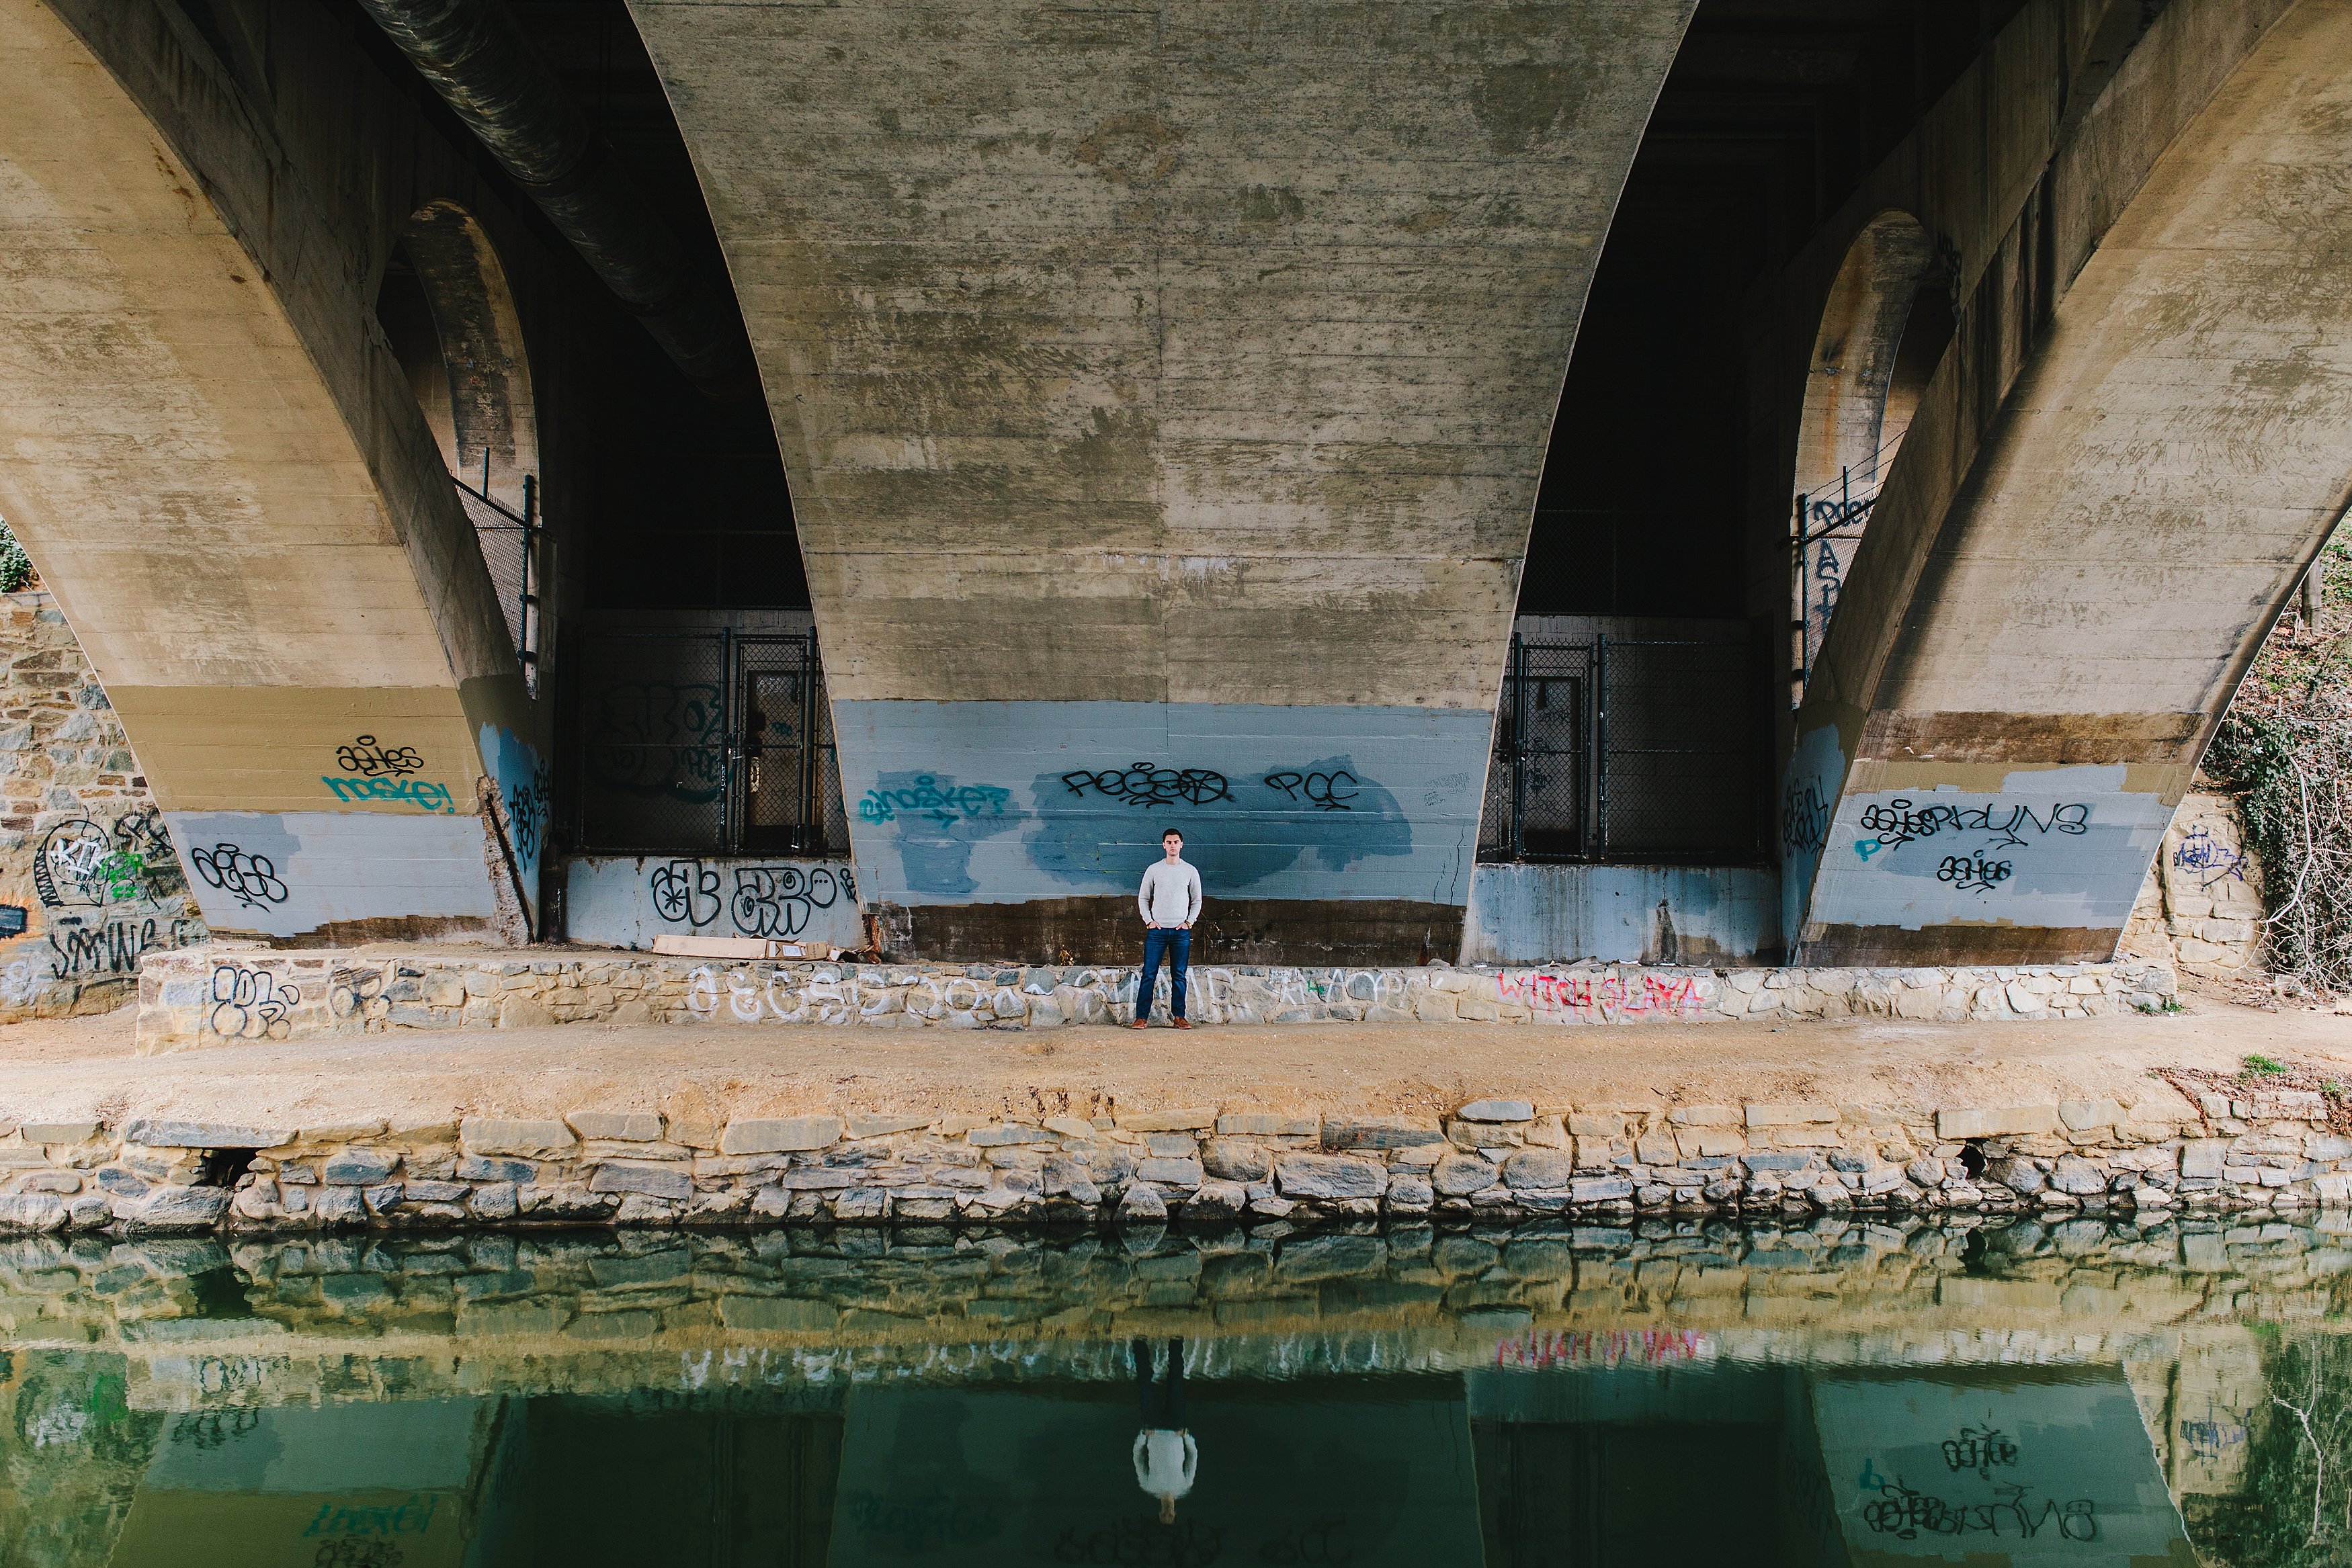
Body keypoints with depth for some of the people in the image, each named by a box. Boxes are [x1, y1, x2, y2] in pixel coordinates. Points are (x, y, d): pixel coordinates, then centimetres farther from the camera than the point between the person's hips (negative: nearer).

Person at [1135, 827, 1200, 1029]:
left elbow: (1197, 901, 12)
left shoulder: (1190, 871, 6)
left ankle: (1178, 1016, 8)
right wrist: (1149, 921, -1)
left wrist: (1189, 922, 0)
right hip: (1157, 930, -1)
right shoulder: (1154, 870, 4)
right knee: (1149, 975, -4)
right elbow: (1143, 898, 10)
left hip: (1181, 931, 1)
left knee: (1179, 976, 3)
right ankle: (1142, 1017, -2)